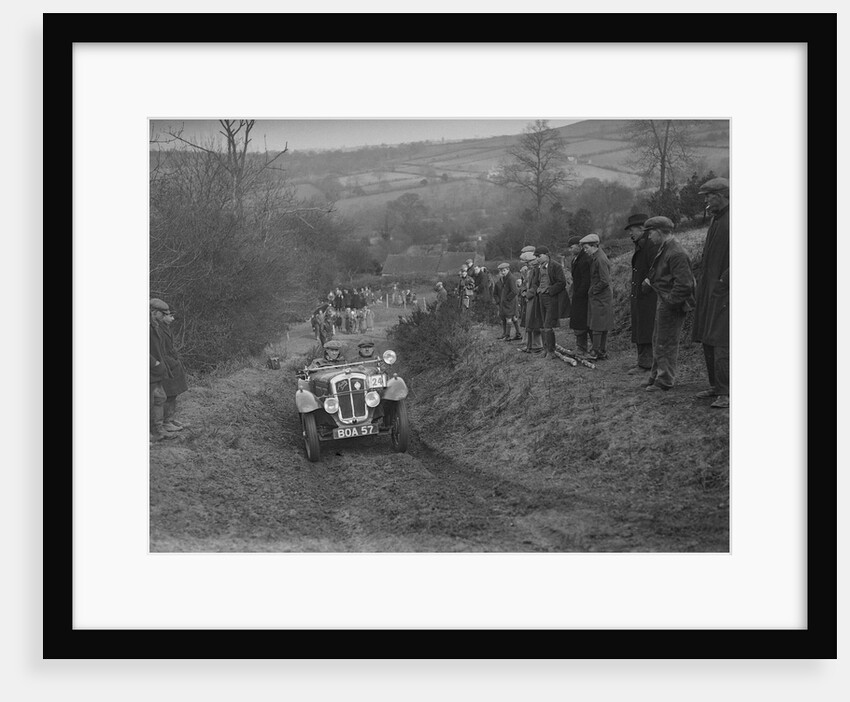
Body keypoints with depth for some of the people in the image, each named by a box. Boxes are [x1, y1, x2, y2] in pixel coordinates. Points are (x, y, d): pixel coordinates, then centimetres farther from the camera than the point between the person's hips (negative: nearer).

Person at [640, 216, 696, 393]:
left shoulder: (676, 253, -22)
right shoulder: (664, 249, 12)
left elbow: (684, 284, -26)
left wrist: (671, 300, -20)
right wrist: (651, 280, 10)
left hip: (672, 305, -11)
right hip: (663, 301, 11)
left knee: (666, 344, -2)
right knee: (658, 341, 19)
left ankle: (665, 380, 7)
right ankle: (657, 375, 30)